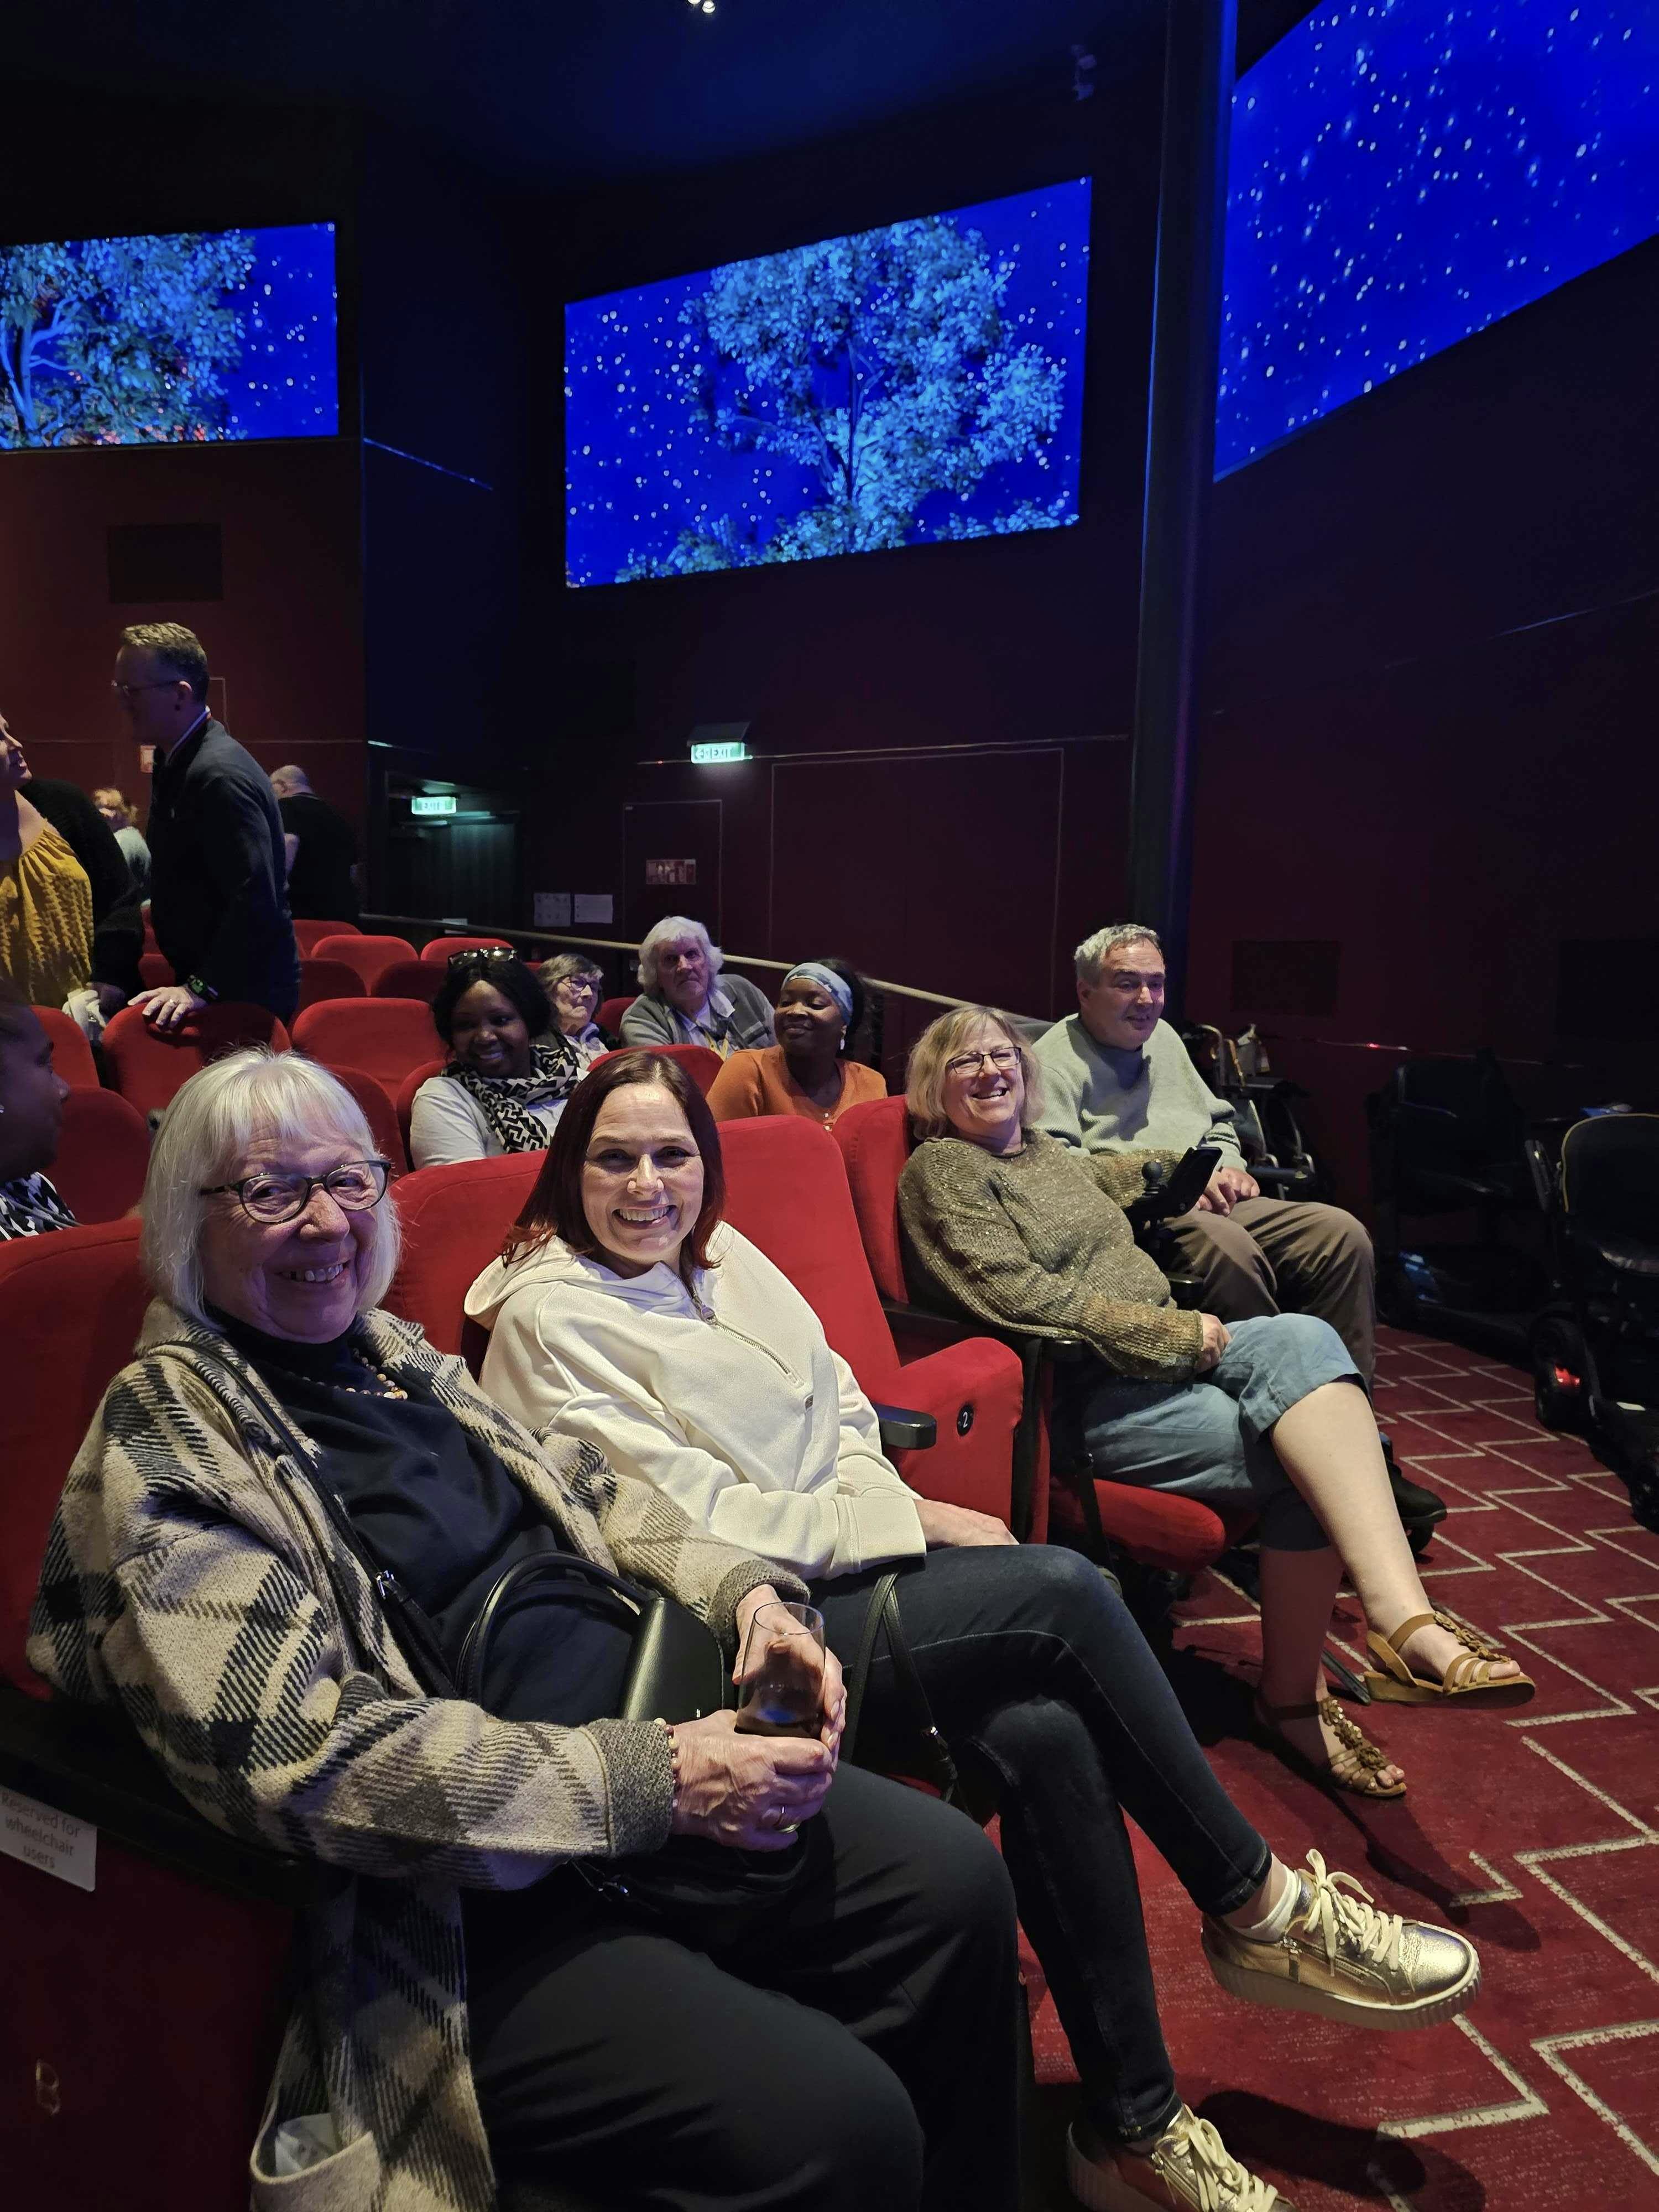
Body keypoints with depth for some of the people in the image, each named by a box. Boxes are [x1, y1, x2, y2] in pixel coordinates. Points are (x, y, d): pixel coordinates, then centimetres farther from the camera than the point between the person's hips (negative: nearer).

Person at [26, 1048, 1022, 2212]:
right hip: (464, 1909, -7)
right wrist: (651, 1780, -24)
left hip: (650, 1766, 8)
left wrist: (740, 1588, 0)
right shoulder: (165, 1440, -11)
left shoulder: (395, 1353, 12)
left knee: (957, 1879, -1)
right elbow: (304, 1753, -21)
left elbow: (579, 1487, 19)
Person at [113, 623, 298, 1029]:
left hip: (244, 993, -9)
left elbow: (255, 899, -28)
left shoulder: (219, 773, -22)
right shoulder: (176, 760, 10)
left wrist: (201, 987, -27)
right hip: (199, 979, 9)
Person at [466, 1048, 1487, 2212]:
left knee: (1045, 1733, -20)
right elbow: (692, 1527, -15)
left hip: (840, 1571, 6)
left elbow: (840, 1401, 14)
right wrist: (905, 1522, -14)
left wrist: (873, 1495, -8)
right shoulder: (551, 1316, -11)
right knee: (1065, 1586, -20)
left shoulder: (716, 1253, 10)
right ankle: (1261, 1908, -1)